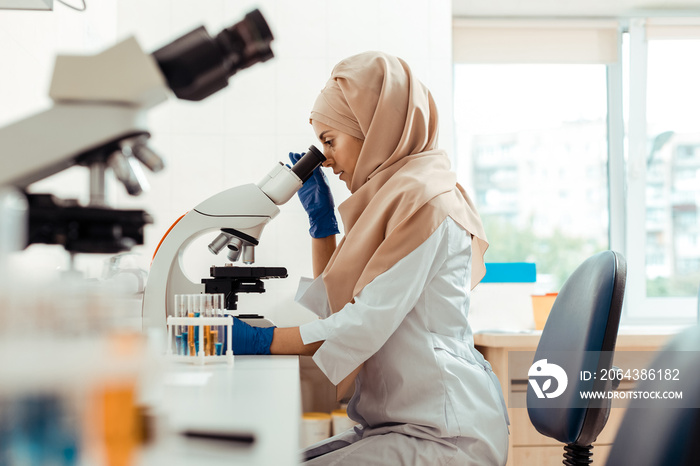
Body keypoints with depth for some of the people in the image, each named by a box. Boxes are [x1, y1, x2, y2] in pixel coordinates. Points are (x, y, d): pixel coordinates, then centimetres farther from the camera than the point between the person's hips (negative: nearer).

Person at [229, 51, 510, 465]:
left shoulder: (422, 198, -12)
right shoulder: (391, 197, 17)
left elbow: (367, 322, -19)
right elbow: (333, 305, 21)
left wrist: (262, 341, -14)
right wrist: (320, 216, 16)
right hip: (397, 423, 9)